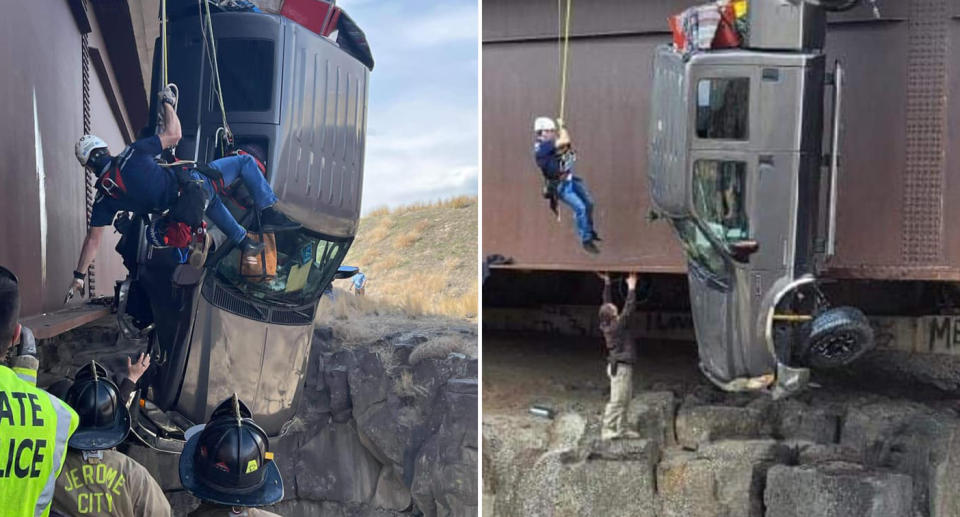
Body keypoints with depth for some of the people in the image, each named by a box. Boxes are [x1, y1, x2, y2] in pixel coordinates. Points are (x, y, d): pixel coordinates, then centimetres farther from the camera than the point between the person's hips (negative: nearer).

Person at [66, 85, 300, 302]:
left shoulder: (104, 197, -2)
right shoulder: (130, 155, -15)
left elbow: (93, 239, 0)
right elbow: (173, 134, -9)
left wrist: (78, 276, 9)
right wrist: (167, 102, 7)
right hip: (194, 183, -6)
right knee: (245, 161, 11)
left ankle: (243, 241, 42)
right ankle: (268, 212, 4)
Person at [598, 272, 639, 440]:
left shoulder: (607, 325, 5)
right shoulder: (616, 327, -18)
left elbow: (607, 302, 13)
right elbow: (628, 310, -20)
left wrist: (607, 283, 14)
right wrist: (631, 288, -16)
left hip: (623, 366, 10)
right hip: (620, 367, -10)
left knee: (625, 399, 14)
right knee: (617, 400, -7)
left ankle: (622, 429, 20)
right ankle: (607, 430, -4)